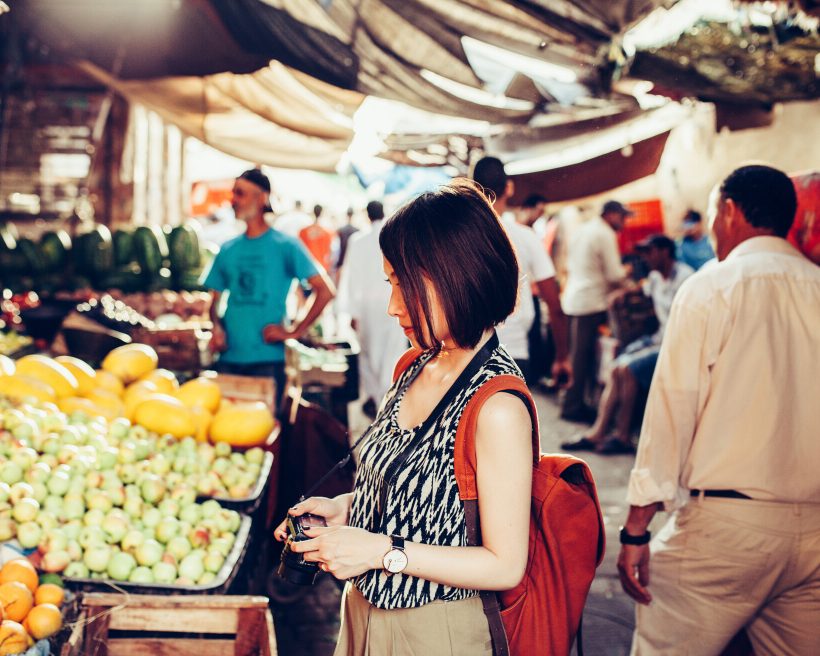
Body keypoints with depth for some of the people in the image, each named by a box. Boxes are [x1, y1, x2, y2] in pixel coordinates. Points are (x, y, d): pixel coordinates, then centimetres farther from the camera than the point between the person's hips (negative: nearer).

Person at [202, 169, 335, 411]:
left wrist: (294, 331, -9)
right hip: (228, 358, 4)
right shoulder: (227, 250, 12)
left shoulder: (285, 246, -1)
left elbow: (325, 290, -5)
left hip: (267, 360, -4)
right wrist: (217, 327, -3)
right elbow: (216, 299, 17)